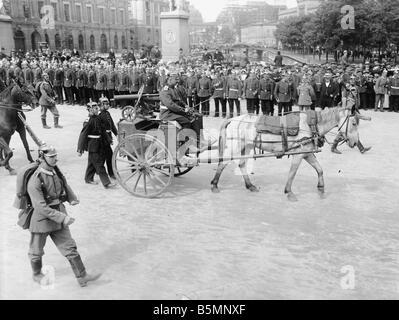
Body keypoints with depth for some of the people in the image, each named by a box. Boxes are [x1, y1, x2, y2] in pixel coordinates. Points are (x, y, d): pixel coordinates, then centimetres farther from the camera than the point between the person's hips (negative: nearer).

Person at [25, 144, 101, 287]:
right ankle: (37, 274, 42)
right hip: (41, 220, -6)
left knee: (70, 247, 6)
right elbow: (41, 207, -26)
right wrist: (62, 218, -27)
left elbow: (64, 185, 20)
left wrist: (72, 198, 3)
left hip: (59, 218, 6)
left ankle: (82, 276, 12)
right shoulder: (34, 181, -23)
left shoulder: (56, 172, -1)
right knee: (37, 251, 16)